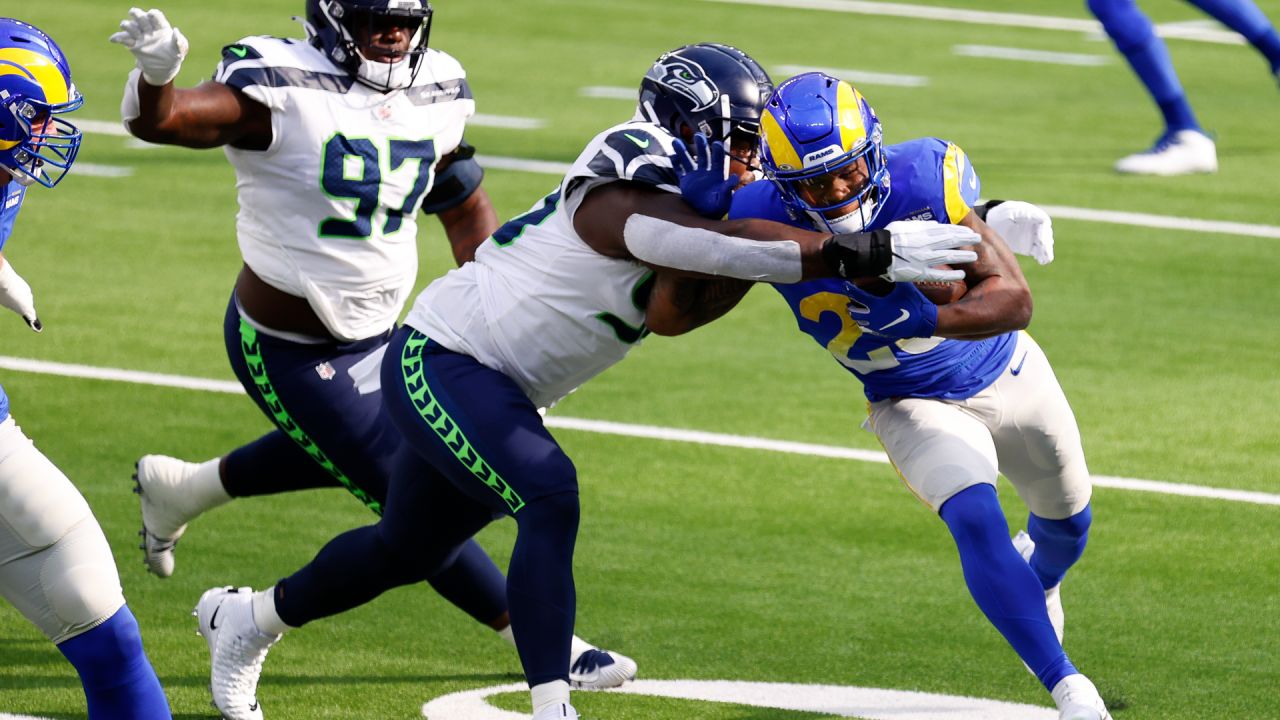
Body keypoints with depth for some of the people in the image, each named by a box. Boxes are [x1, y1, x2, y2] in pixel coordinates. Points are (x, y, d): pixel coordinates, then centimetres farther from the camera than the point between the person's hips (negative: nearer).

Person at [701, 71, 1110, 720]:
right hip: (916, 406, -1)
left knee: (1067, 523, 24)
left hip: (1007, 370, 1)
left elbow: (1013, 299, -32)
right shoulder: (765, 222, -29)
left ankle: (1034, 584, 61)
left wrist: (926, 319, -50)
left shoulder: (923, 183, -33)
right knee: (976, 522, -29)